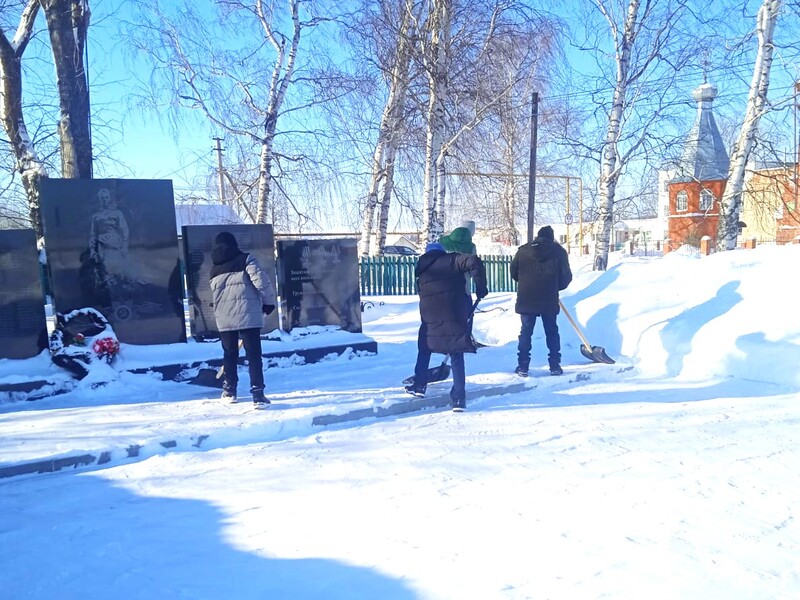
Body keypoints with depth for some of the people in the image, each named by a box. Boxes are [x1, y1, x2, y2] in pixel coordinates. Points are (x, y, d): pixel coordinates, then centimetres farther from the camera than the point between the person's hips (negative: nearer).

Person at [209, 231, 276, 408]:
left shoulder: (214, 270, 14)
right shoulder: (245, 260, -2)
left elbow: (216, 295, 20)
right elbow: (262, 281, -13)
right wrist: (269, 301, 1)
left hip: (224, 319, 4)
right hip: (248, 315, -4)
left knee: (229, 354, 19)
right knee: (254, 355, -1)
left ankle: (229, 391, 29)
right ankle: (258, 394, -5)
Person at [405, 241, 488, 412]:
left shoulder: (422, 270, 19)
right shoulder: (451, 260, 5)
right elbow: (474, 262, -13)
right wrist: (481, 287, -4)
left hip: (430, 317, 3)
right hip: (455, 316, -2)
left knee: (424, 350, 25)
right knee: (457, 356, 6)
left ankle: (419, 385, 31)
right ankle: (459, 397, 5)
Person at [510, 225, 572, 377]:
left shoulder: (523, 250, 5)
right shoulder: (559, 251, 1)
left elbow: (514, 273, 10)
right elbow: (566, 276, -1)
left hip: (526, 299, 1)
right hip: (549, 300, -1)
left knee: (526, 332, 7)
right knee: (552, 332, 12)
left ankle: (523, 367, 5)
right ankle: (555, 366, 13)